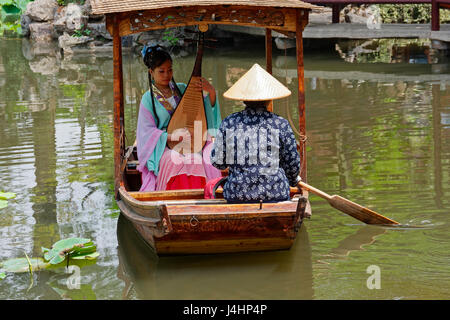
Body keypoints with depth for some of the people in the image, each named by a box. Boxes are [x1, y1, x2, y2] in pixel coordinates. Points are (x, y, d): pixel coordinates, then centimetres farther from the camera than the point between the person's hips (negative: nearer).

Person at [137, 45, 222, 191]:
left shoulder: (181, 89, 11)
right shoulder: (148, 99, 0)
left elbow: (209, 106, 8)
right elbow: (147, 131, -5)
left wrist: (211, 91, -15)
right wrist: (171, 136, -21)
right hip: (163, 147, -3)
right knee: (176, 159, -36)